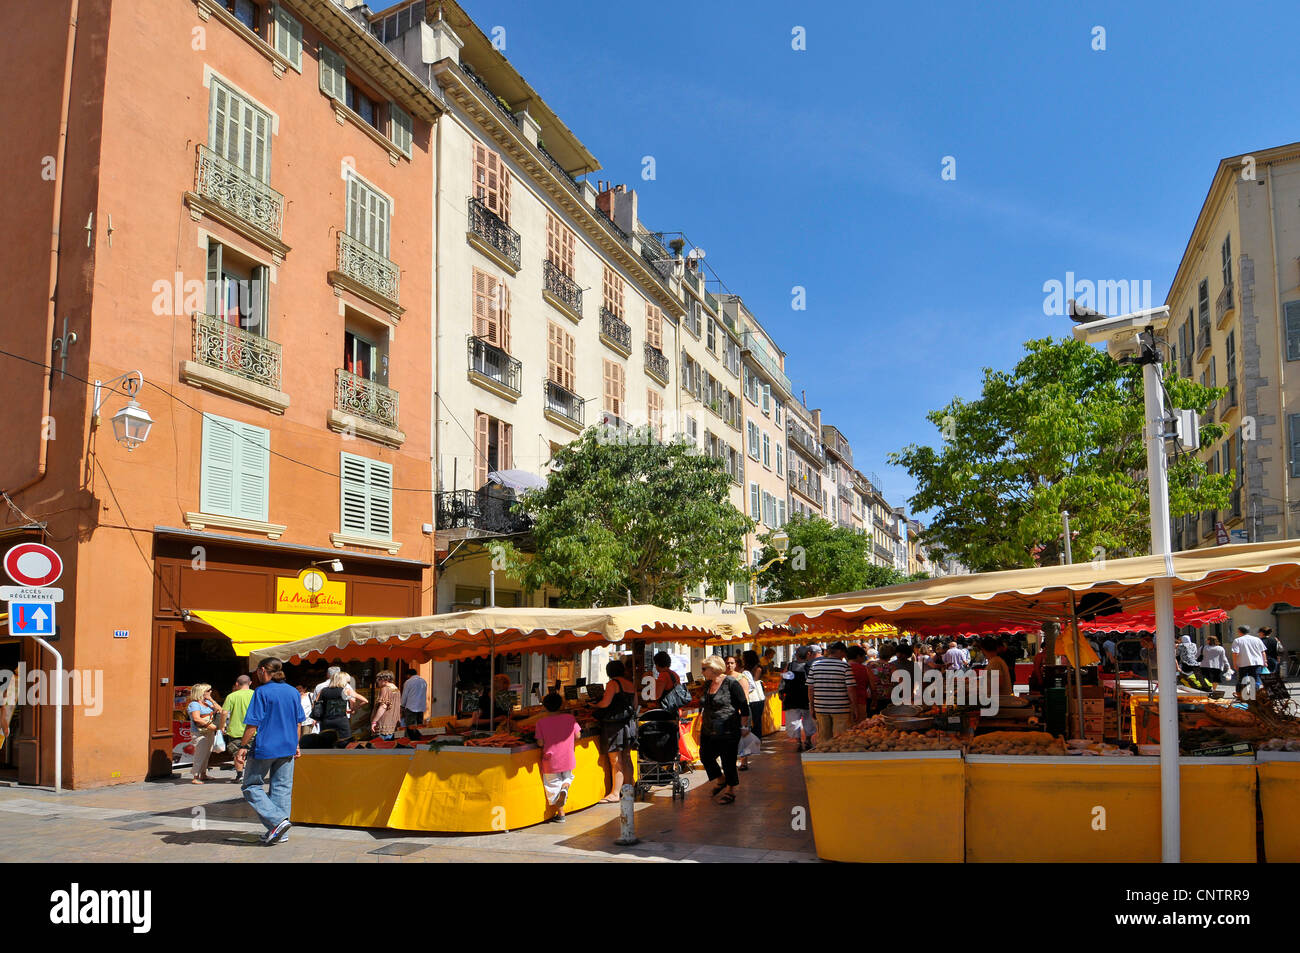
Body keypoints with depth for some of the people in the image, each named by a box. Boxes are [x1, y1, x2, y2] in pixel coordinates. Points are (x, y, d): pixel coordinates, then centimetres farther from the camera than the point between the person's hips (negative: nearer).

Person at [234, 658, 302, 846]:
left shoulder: (262, 692, -11)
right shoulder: (293, 692, 8)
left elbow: (253, 724, -13)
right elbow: (298, 722, 15)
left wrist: (243, 747, -7)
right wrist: (295, 745, 25)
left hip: (264, 748, -6)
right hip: (287, 748, 6)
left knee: (252, 786, 7)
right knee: (282, 788, 11)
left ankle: (278, 820, -7)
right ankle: (281, 834, 12)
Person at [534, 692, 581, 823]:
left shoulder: (541, 722, -11)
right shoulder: (570, 718, -7)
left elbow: (540, 743, -11)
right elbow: (578, 736, 1)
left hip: (550, 762, -2)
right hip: (568, 760, 2)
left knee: (553, 787, 13)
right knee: (567, 777, 28)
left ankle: (560, 815, 17)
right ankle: (565, 788, -4)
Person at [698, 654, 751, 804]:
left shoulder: (731, 683, -11)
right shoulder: (707, 685, 9)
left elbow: (744, 707, -9)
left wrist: (744, 727, -10)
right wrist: (702, 720, 20)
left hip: (727, 731, -7)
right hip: (708, 730, 7)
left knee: (728, 762, 1)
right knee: (705, 757, 10)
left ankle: (730, 791, 19)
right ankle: (720, 781, 33)